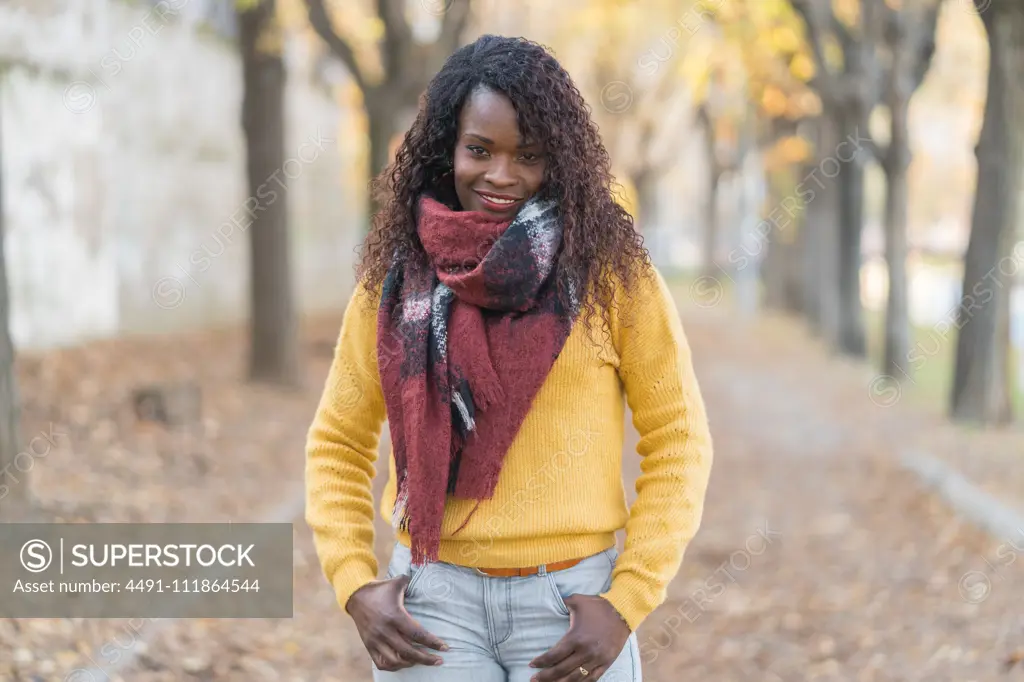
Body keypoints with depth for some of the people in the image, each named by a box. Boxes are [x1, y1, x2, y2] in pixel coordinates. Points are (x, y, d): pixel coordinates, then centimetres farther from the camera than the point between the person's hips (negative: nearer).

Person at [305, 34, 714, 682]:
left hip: (572, 599, -1)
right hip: (433, 601, 1)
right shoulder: (395, 276, 2)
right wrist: (355, 586, -2)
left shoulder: (611, 268, -4)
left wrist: (627, 605, -9)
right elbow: (338, 442, 10)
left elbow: (678, 441, -2)